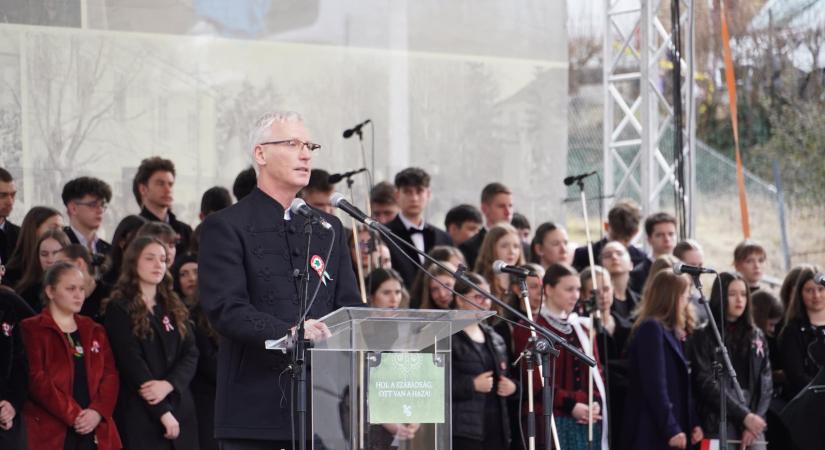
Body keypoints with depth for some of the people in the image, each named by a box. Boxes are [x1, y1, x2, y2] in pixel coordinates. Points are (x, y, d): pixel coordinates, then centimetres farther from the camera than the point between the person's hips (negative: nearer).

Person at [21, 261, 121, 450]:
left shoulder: (95, 331, 19)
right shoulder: (31, 330, 2)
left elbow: (110, 375, 10)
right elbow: (36, 379, -9)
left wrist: (98, 411, -8)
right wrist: (72, 415, -14)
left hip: (95, 432, 5)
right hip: (51, 433, -5)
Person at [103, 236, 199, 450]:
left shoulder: (174, 308, 17)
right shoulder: (119, 309, -1)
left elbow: (191, 354, 7)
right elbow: (132, 363, -8)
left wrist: (168, 384, -13)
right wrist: (162, 412, -13)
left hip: (180, 408, 5)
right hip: (140, 413, -5)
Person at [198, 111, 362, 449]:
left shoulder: (329, 228, 19)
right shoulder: (226, 227, -1)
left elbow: (350, 307, 15)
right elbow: (225, 310, -12)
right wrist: (288, 332, -27)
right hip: (255, 406, -5)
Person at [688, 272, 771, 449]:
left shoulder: (756, 337, 15)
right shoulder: (703, 337, 2)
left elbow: (766, 384, 10)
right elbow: (707, 383, -7)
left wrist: (756, 418, -6)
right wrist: (744, 415, -13)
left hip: (754, 425, 4)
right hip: (719, 425, -4)